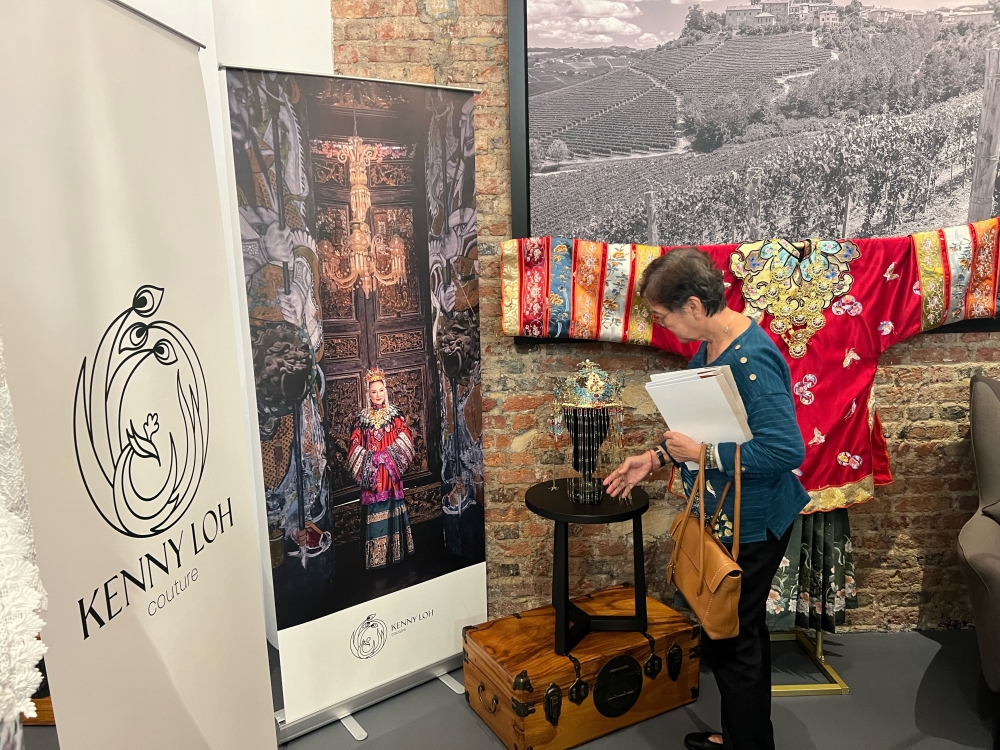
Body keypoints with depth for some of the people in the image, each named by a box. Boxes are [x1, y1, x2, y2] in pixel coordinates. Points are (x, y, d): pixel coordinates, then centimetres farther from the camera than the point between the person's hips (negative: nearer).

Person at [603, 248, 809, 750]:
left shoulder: (751, 360, -27)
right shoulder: (711, 347, 3)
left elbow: (785, 450, -30)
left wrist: (701, 453, -24)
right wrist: (657, 457, 5)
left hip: (751, 523, -10)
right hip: (726, 516, 10)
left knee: (730, 639, 8)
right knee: (743, 631, 23)